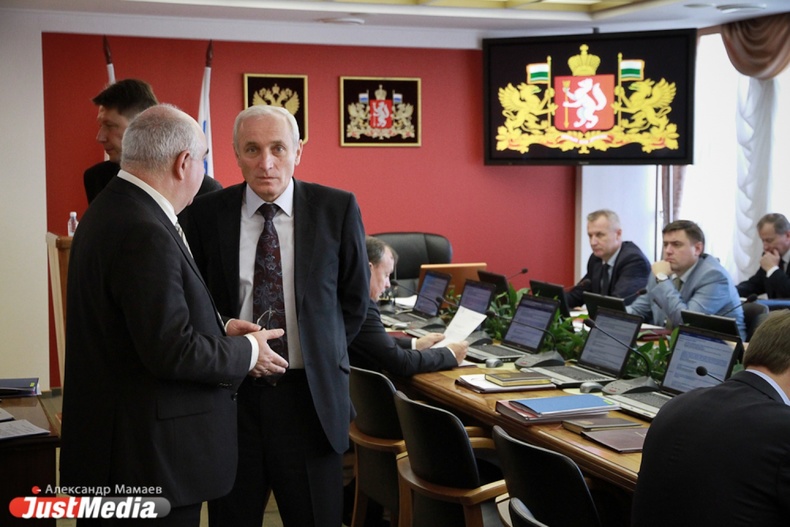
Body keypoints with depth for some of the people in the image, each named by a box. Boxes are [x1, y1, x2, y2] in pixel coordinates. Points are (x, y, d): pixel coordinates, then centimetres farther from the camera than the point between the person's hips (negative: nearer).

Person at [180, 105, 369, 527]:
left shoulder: (338, 209, -3)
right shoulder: (205, 214, -2)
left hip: (310, 394, 0)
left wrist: (323, 355, 4)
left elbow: (355, 298, 7)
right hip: (232, 392, 1)